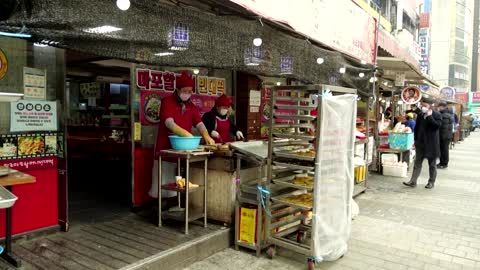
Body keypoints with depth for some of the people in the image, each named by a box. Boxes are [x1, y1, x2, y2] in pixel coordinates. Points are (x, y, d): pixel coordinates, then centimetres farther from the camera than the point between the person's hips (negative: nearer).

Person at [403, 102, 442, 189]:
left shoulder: (437, 115, -6)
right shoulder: (420, 115, 8)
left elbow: (437, 125, -21)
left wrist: (429, 116, -22)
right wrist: (416, 140, 10)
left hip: (431, 144, -4)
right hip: (420, 143, 5)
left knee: (432, 165, 8)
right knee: (417, 163, 4)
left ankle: (431, 182, 18)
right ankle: (413, 181, 5)